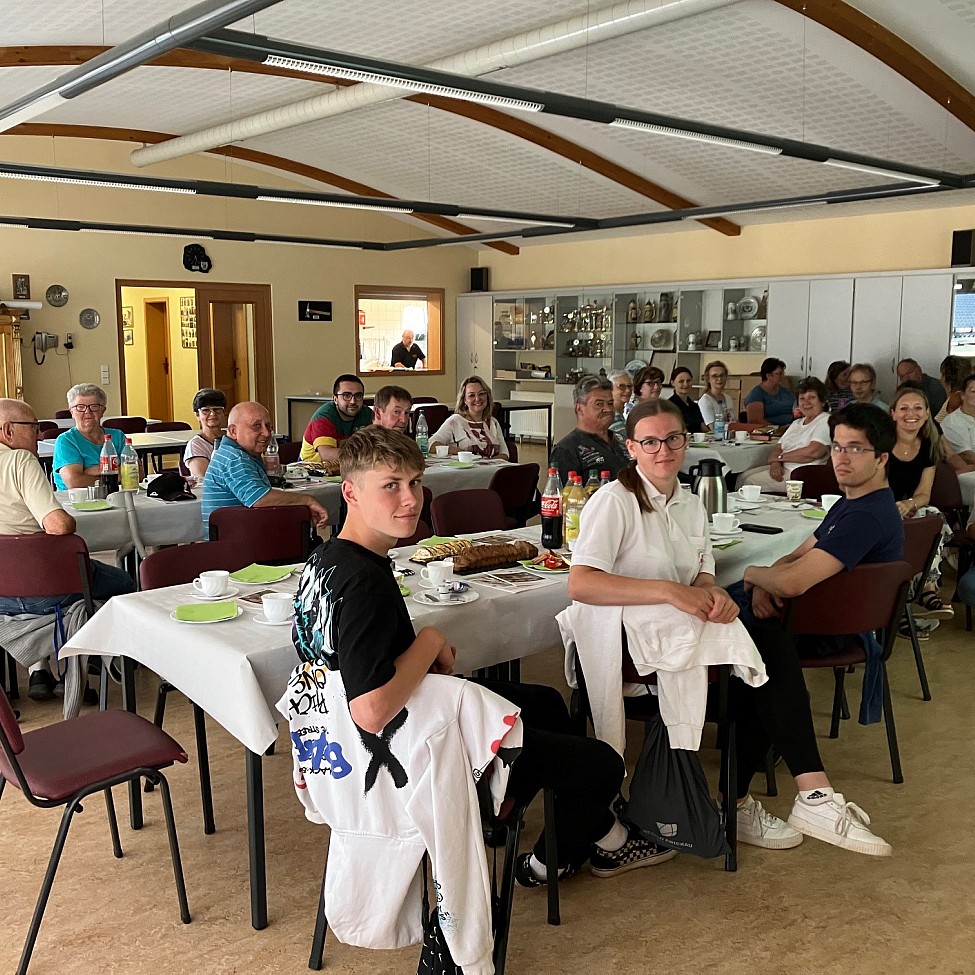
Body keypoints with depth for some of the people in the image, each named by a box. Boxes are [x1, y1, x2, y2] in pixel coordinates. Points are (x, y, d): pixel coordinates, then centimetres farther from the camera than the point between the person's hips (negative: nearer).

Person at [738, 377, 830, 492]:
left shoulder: (826, 421, -6)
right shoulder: (797, 423, 23)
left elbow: (813, 452, -20)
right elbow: (778, 447, 15)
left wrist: (779, 457, -8)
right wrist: (775, 463, -11)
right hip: (783, 469, 9)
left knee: (751, 482, -17)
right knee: (744, 476, -3)